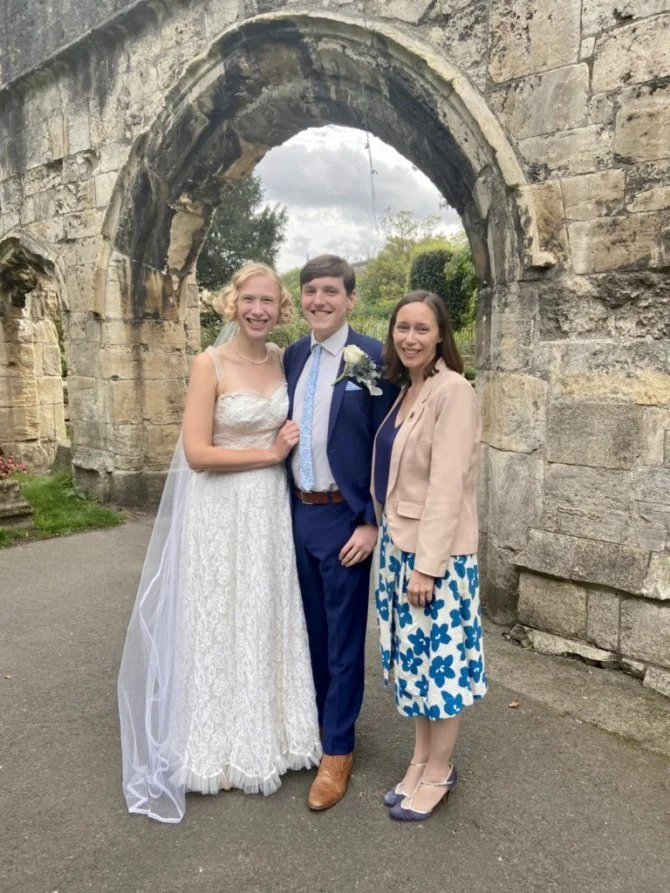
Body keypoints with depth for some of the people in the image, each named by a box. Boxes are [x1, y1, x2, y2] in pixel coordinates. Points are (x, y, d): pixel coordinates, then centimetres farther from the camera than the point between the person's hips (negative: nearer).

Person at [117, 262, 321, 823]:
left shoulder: (282, 360, 4)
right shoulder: (210, 364, -12)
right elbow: (197, 452, -17)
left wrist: (287, 445, -2)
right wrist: (269, 453, -12)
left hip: (272, 508, 5)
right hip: (221, 511, -5)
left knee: (267, 620, 15)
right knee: (220, 624, 8)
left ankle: (265, 734, 36)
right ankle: (223, 745, 29)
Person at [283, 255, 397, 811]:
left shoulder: (372, 359, -12)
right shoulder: (292, 357, 6)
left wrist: (371, 523, -13)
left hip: (344, 519, -5)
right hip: (297, 512, 6)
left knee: (344, 637, 8)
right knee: (311, 629, 19)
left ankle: (338, 750, 27)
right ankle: (317, 720, 41)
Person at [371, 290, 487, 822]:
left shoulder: (453, 391, -16)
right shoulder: (405, 390, 9)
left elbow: (447, 485, -20)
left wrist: (427, 564, -20)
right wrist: (393, 545, 11)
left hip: (437, 552, -8)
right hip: (398, 544, 8)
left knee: (440, 658, 7)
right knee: (413, 656, 17)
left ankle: (439, 771, 26)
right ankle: (421, 759, 34)